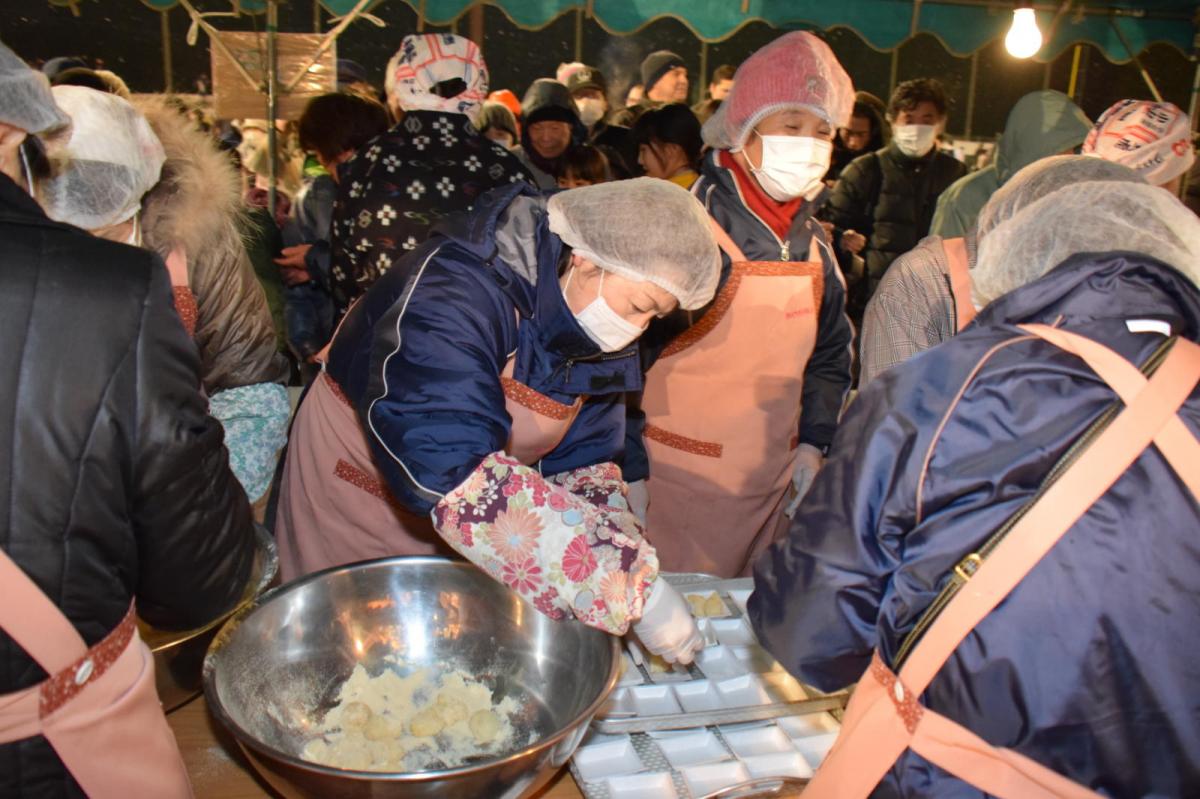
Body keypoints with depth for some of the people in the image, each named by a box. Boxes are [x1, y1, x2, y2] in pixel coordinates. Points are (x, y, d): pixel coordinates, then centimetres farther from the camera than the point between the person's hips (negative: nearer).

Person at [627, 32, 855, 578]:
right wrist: (630, 471, -12)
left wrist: (812, 443, 8)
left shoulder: (812, 243, 8)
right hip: (677, 485, -6)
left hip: (772, 488, 6)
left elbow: (830, 353, 19)